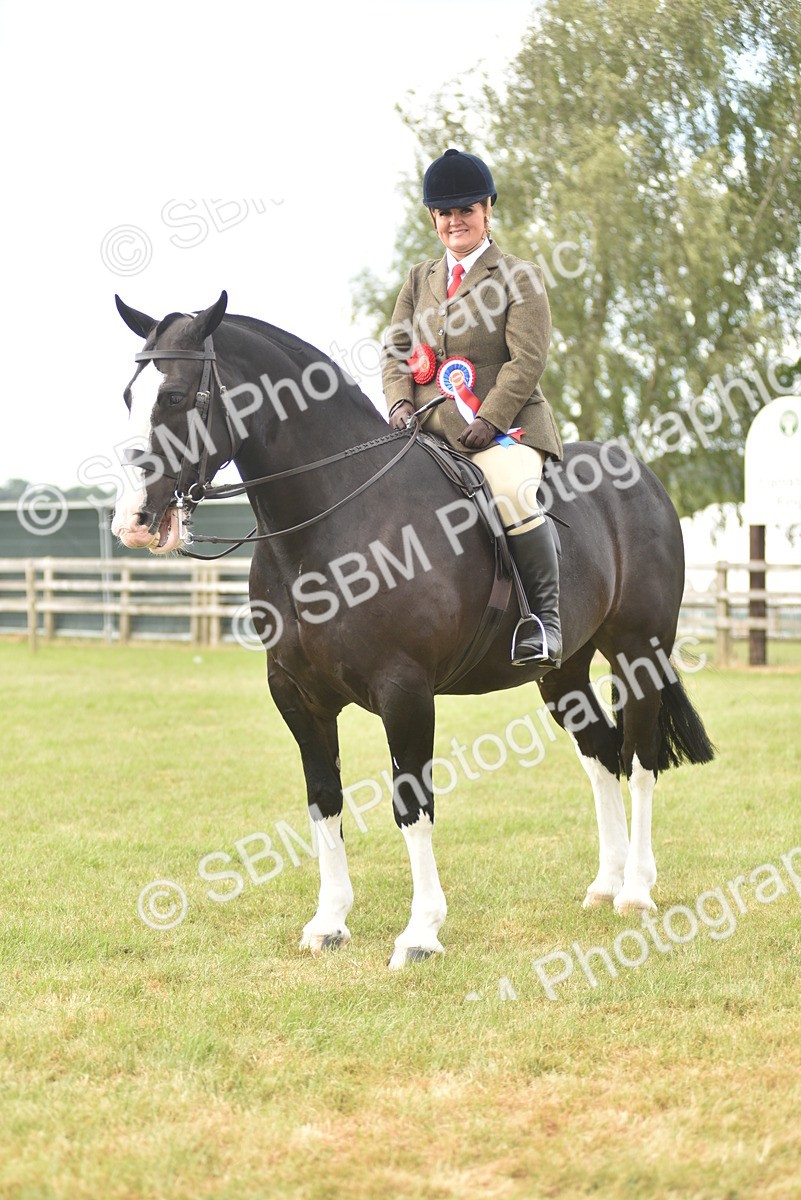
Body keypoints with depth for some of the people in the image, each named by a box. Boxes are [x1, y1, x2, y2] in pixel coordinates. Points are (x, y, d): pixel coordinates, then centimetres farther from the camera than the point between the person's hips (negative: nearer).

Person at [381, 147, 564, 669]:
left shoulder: (520, 277, 4)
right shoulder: (420, 279, 20)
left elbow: (527, 359, -6)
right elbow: (397, 350, 16)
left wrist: (488, 421, -17)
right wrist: (400, 401, -5)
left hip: (504, 425, -5)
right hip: (430, 429, 6)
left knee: (512, 494, -34)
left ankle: (545, 618, -24)